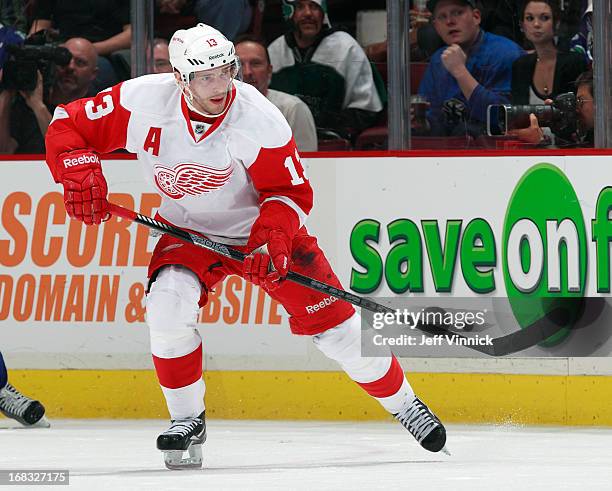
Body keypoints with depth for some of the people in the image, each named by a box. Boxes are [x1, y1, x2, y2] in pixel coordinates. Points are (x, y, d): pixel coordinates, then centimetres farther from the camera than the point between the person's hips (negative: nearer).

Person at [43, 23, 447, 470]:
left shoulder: (259, 119, -27)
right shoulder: (143, 102, -23)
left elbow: (291, 190, -18)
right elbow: (68, 126, -14)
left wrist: (272, 236, -35)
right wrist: (79, 176, -31)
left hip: (261, 228, -1)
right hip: (190, 230, 2)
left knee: (334, 322, -6)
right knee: (168, 305, -26)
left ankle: (404, 404, 16)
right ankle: (187, 421, -5)